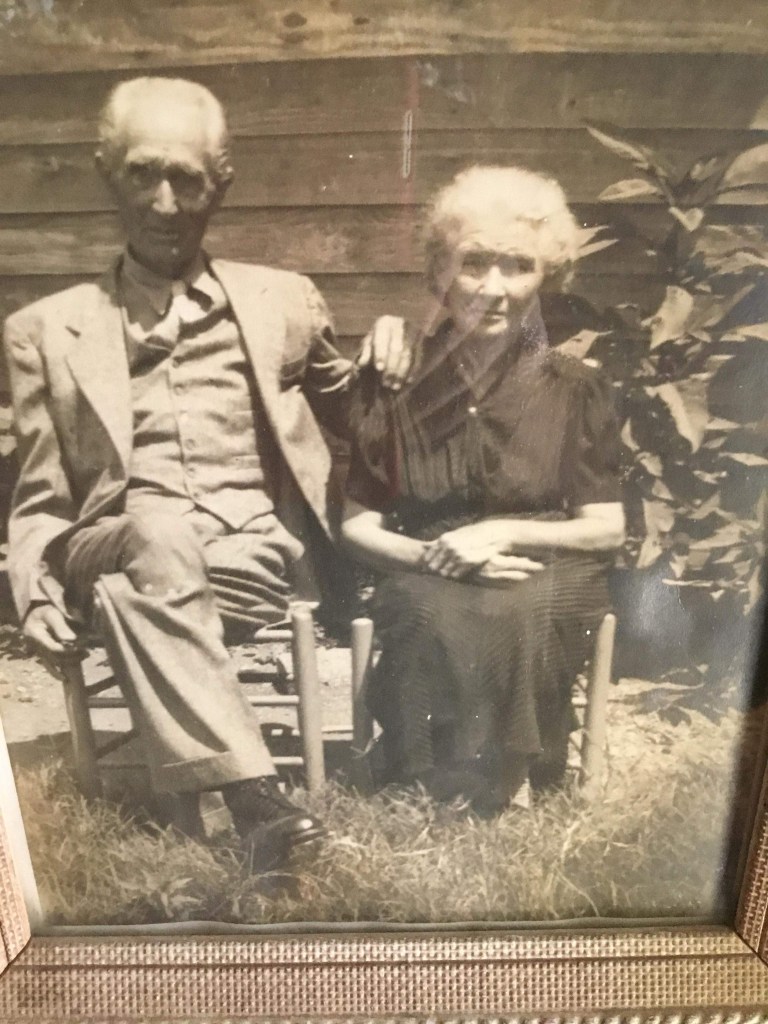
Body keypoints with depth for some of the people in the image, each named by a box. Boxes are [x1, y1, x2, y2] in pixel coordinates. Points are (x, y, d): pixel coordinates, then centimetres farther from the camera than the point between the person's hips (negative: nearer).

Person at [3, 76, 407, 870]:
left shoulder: (283, 301, 15)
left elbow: (352, 423, 25)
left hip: (259, 557, 0)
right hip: (119, 553, 0)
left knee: (127, 588, -31)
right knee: (157, 528, -34)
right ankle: (257, 802, -35)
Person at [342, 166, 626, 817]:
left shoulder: (577, 390, 6)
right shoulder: (395, 382, 5)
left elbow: (609, 529, 4)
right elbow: (356, 524, 5)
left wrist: (506, 532, -13)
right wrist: (432, 556, -14)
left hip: (545, 582, 0)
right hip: (425, 583, 0)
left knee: (509, 618, -34)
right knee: (439, 621, -34)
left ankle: (492, 798, -12)